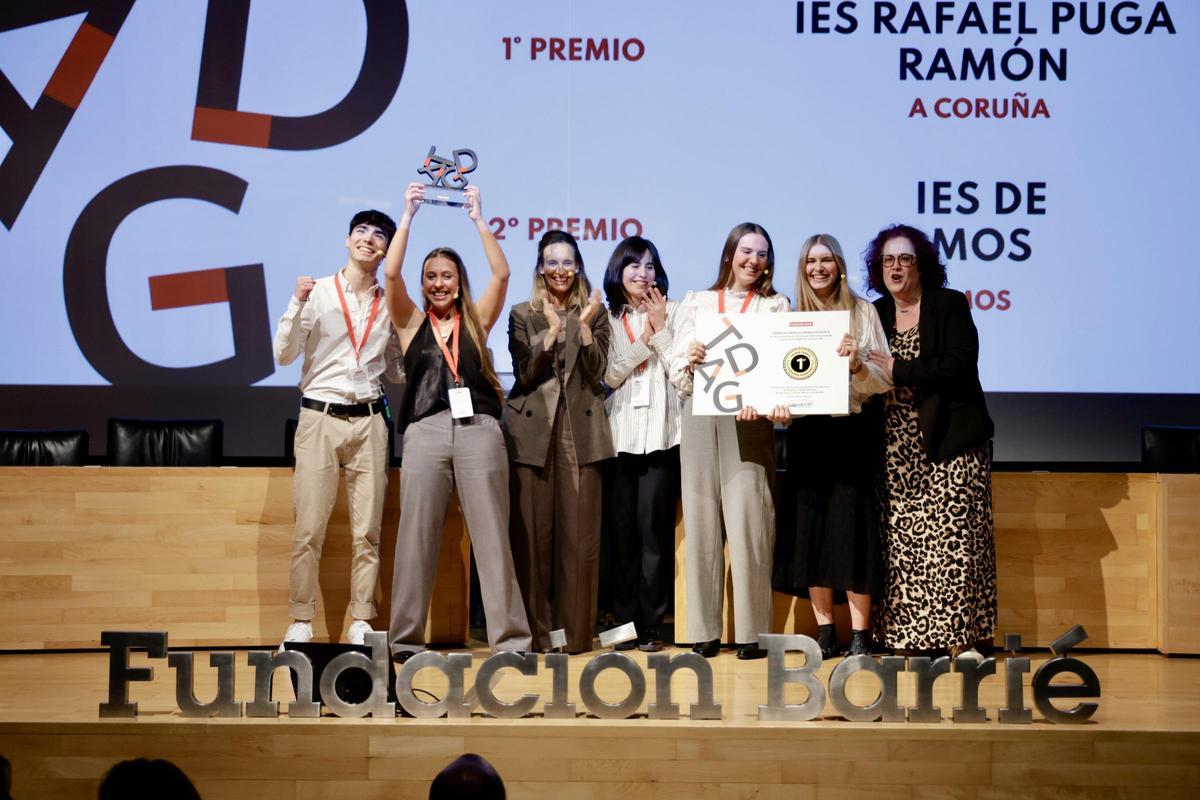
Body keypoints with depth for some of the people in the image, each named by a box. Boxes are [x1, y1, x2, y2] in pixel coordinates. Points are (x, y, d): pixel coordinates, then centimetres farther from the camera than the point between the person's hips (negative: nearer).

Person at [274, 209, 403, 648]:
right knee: (309, 528, -4)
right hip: (320, 416, -3)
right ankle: (301, 620, 4)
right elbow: (284, 355, -3)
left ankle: (361, 622, 8)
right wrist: (297, 304, -14)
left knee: (367, 530, 3)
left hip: (369, 419, 3)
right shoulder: (318, 292, 1)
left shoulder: (389, 304, 10)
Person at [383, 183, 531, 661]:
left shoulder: (476, 321, 15)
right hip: (426, 431, 0)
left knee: (492, 536, -3)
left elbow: (501, 275, 4)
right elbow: (391, 273, 2)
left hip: (479, 429, 0)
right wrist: (409, 215, 4)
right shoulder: (412, 322, 15)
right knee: (416, 537, 0)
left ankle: (510, 636, -3)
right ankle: (405, 638, 4)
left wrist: (478, 218, 6)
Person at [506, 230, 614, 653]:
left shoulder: (595, 315, 11)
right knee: (533, 531, -1)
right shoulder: (523, 315, 10)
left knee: (579, 534, -3)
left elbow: (598, 373, 0)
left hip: (581, 431, 0)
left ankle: (577, 631, 2)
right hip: (533, 431, 0)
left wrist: (584, 326, -10)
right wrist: (552, 330, -12)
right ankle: (534, 631, 5)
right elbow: (524, 373, -2)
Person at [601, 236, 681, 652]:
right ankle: (625, 621, 8)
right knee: (622, 528, 2)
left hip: (661, 434, -2)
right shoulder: (608, 319, 11)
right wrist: (643, 341, -6)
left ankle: (651, 625, 0)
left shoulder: (672, 313, 6)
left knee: (654, 528, -4)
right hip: (620, 434, 2)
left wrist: (661, 329, -7)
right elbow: (609, 375, 1)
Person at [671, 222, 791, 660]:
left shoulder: (776, 306, 9)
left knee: (749, 522, -8)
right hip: (700, 421, 2)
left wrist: (773, 404, -20)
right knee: (702, 521, 1)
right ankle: (704, 629, 5)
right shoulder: (697, 303, 13)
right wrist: (688, 361, -13)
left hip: (749, 423, -2)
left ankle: (751, 631, -4)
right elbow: (676, 372, 10)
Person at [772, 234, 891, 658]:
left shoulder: (862, 311, 2)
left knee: (851, 524, -6)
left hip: (852, 431, -3)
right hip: (806, 432, 3)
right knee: (810, 525, 2)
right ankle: (825, 630, 9)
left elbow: (884, 380, -2)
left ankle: (860, 633, -2)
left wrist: (858, 364, -21)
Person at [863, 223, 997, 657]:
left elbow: (958, 368, -12)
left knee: (955, 536, -8)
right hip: (899, 446, 4)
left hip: (950, 442, -4)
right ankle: (908, 635, 2)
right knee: (901, 540, -2)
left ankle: (963, 635, -4)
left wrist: (898, 371, -12)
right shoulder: (877, 315, 15)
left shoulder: (950, 305, 0)